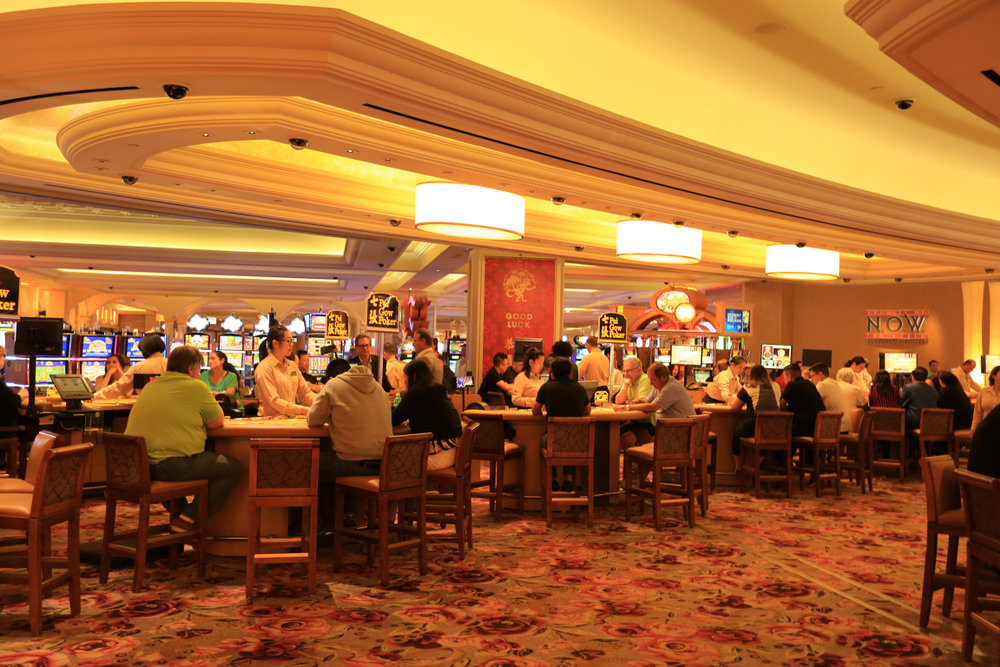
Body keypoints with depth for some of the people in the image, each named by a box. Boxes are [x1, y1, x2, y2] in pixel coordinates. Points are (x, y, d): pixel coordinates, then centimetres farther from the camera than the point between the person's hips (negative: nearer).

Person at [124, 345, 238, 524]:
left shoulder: (150, 386, 16)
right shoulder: (196, 386, -7)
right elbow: (217, 422, -1)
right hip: (170, 465, -8)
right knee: (233, 467, 5)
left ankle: (178, 512, 31)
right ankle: (188, 520, 1)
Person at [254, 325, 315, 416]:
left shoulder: (292, 365, 15)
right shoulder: (264, 367, -7)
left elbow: (305, 392, 15)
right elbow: (274, 401, -15)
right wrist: (304, 410, -24)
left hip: (291, 419, 6)